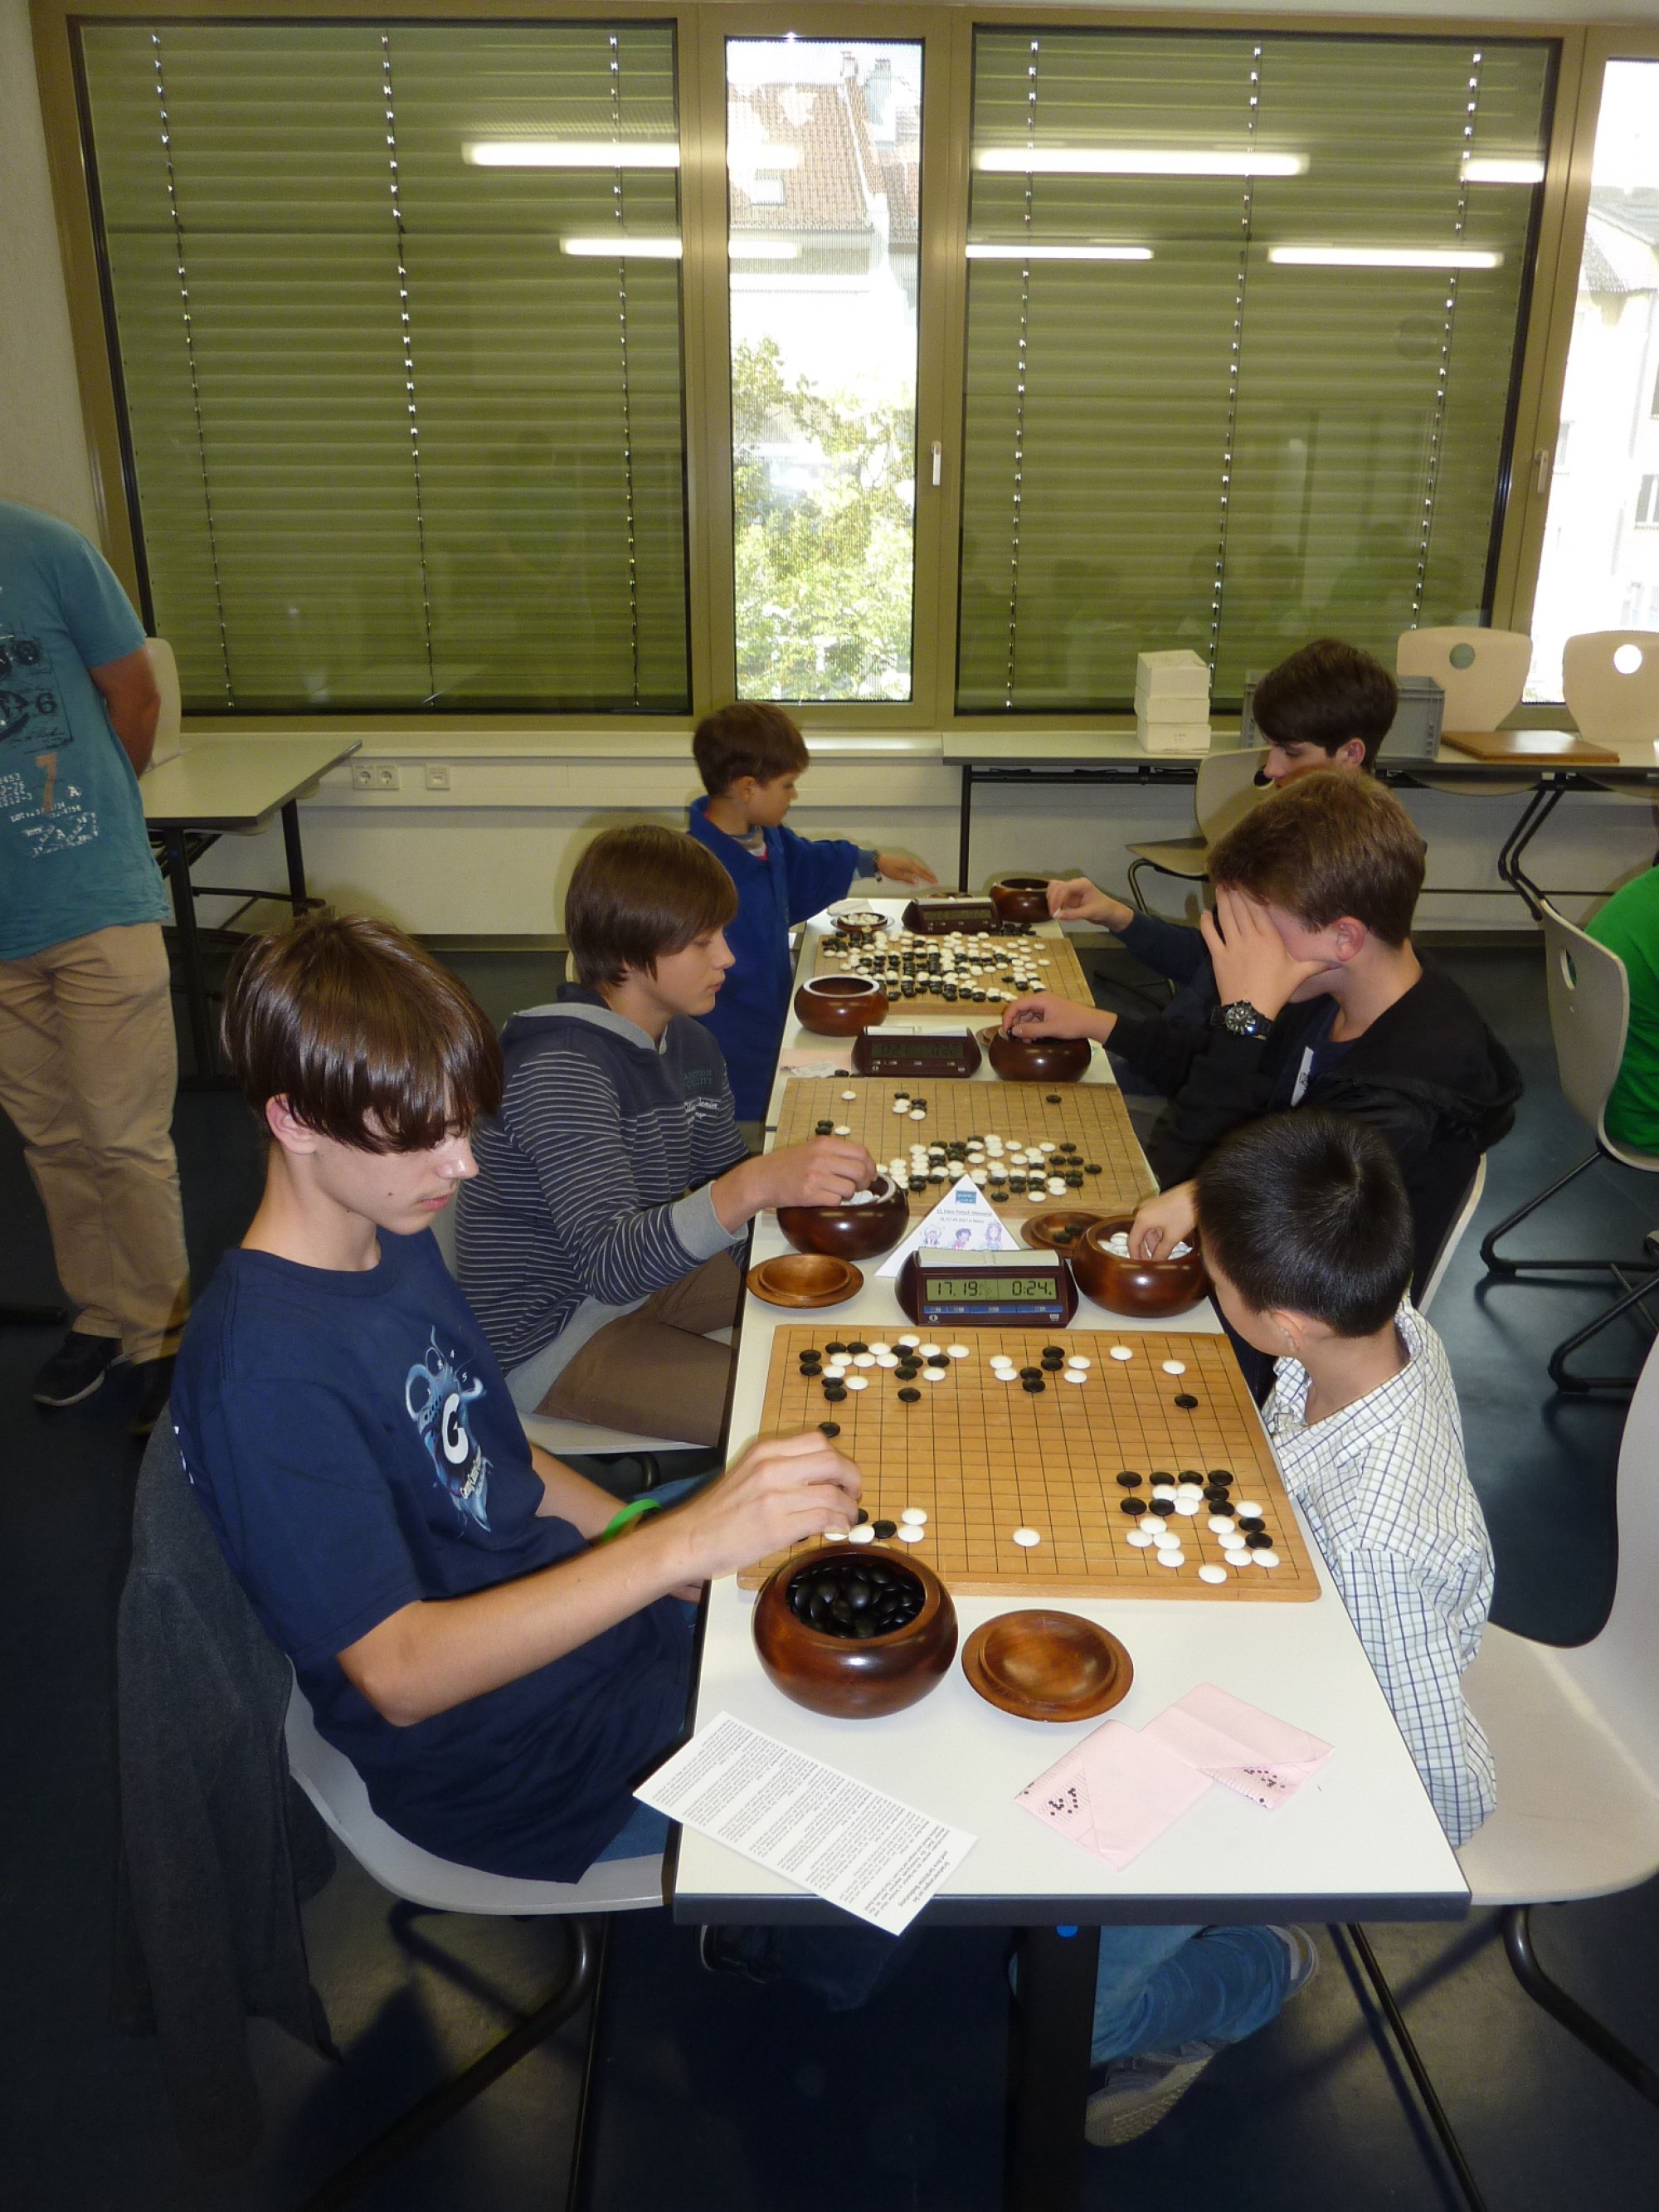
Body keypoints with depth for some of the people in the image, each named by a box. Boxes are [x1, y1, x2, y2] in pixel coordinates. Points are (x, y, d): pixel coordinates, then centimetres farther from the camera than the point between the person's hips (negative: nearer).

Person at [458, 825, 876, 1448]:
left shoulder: (688, 1044, 4)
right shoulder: (560, 1070, -26)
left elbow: (724, 1182, 10)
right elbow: (609, 1266, -35)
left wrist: (819, 1181, -11)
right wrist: (753, 1186, -49)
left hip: (646, 1275, 10)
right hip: (546, 1338, -9)